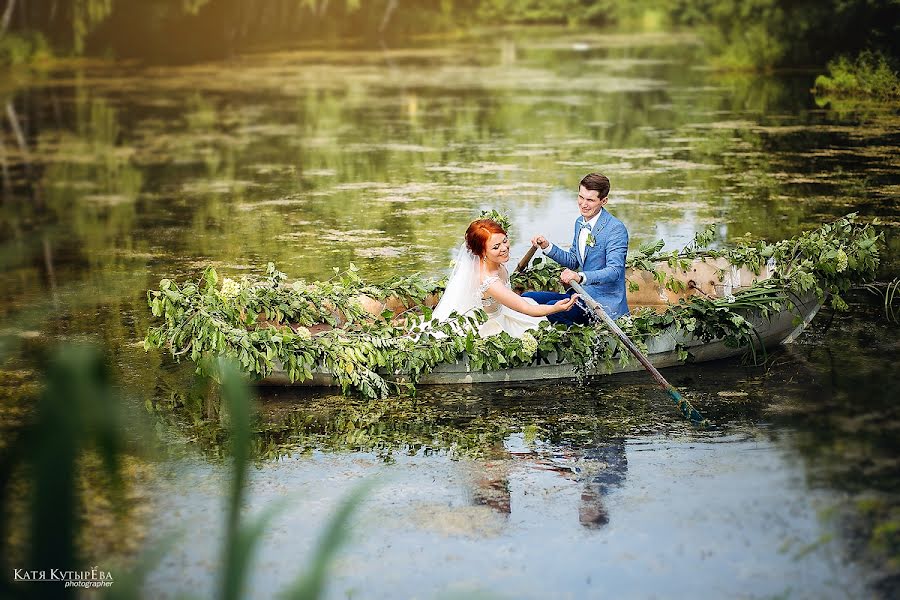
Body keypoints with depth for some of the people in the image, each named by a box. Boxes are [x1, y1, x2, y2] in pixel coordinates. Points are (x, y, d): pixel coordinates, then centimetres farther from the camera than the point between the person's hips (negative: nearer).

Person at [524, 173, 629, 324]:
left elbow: (614, 271, -26)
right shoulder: (580, 222, 11)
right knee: (527, 298, 0)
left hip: (605, 304, -9)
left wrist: (580, 277, -41)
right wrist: (547, 246, 5)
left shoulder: (616, 229, -16)